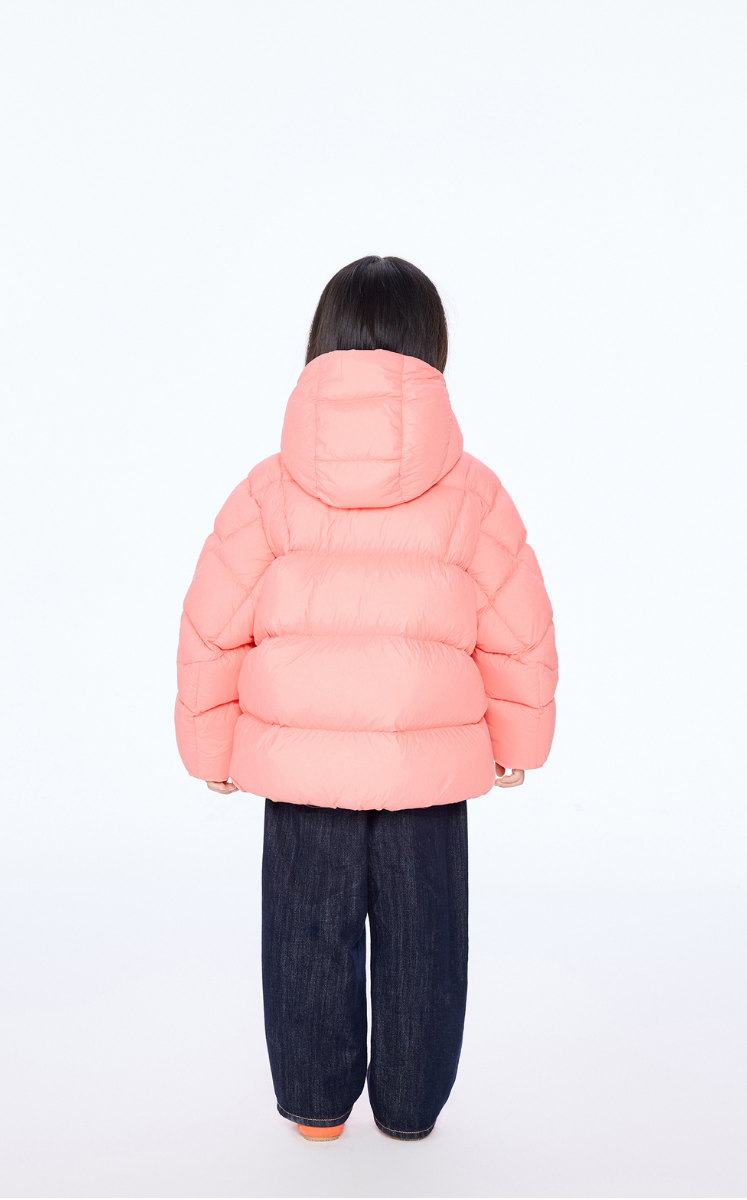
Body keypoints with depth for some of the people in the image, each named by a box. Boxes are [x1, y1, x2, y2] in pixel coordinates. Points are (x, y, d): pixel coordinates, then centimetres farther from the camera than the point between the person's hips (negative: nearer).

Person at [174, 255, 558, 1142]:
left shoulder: (270, 489, -6)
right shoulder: (471, 492, -6)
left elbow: (212, 631, -3)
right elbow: (520, 638, -1)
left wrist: (210, 748, 11)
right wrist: (517, 742, 15)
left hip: (299, 766, 1)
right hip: (432, 768, 0)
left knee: (310, 940, 17)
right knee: (421, 946, 16)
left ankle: (315, 1104, 34)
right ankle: (409, 1108, 32)